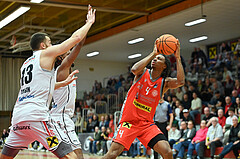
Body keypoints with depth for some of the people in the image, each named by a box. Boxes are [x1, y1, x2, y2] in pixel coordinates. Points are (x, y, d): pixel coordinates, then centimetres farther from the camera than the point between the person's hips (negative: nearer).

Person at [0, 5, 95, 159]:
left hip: (18, 117, 8)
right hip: (36, 116, -8)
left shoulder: (26, 63, 26)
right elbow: (76, 37, 6)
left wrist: (64, 82, 41)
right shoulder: (45, 54, 5)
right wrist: (89, 22, 21)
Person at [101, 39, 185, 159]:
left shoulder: (164, 82, 6)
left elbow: (180, 82, -14)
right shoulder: (142, 73, 3)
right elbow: (134, 69, -22)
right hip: (129, 121, -2)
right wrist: (153, 53, -17)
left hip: (147, 124, 2)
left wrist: (177, 58, -11)